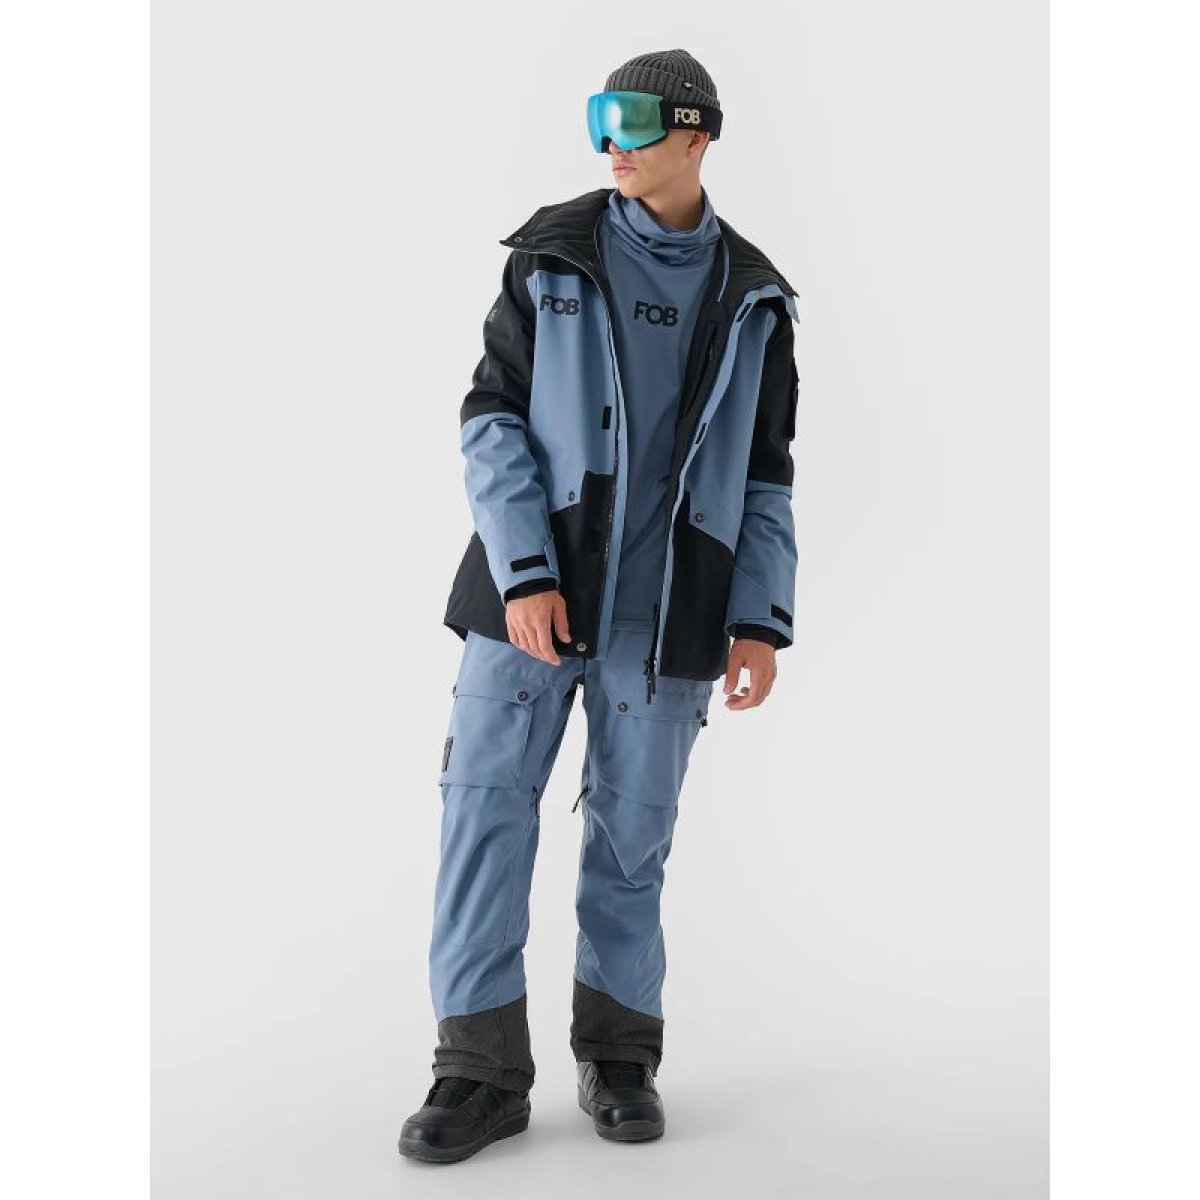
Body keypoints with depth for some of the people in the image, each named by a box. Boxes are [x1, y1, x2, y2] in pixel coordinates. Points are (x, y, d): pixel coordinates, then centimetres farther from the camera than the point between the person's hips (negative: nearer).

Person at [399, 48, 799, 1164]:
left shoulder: (751, 296, 7)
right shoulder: (553, 255, 3)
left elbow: (764, 477, 10)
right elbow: (492, 419, -1)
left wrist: (760, 622, 1)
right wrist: (523, 575, -13)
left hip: (664, 609, 1)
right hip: (531, 588, 0)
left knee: (633, 829, 7)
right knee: (484, 808, -4)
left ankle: (618, 1052, 22)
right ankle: (481, 1069, 5)